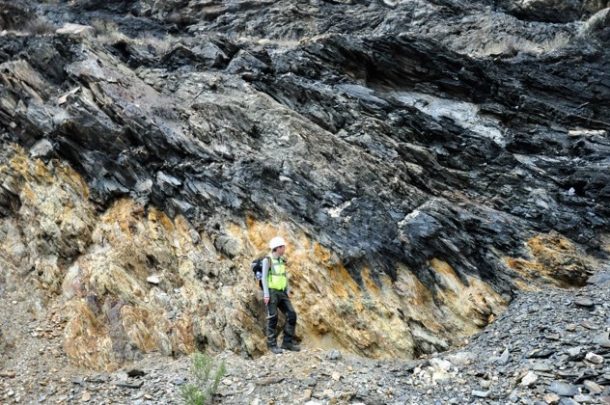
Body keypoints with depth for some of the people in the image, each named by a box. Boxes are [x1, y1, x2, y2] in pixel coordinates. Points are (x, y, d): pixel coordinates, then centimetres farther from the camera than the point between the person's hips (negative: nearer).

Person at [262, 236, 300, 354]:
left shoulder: (281, 260, 13)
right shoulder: (267, 260, -8)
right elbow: (264, 277, -12)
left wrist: (287, 292, 14)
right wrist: (266, 294, -17)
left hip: (282, 293, 7)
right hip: (271, 292, -7)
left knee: (291, 315, -2)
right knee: (273, 318, -3)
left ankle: (287, 342, 6)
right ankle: (272, 345, 7)